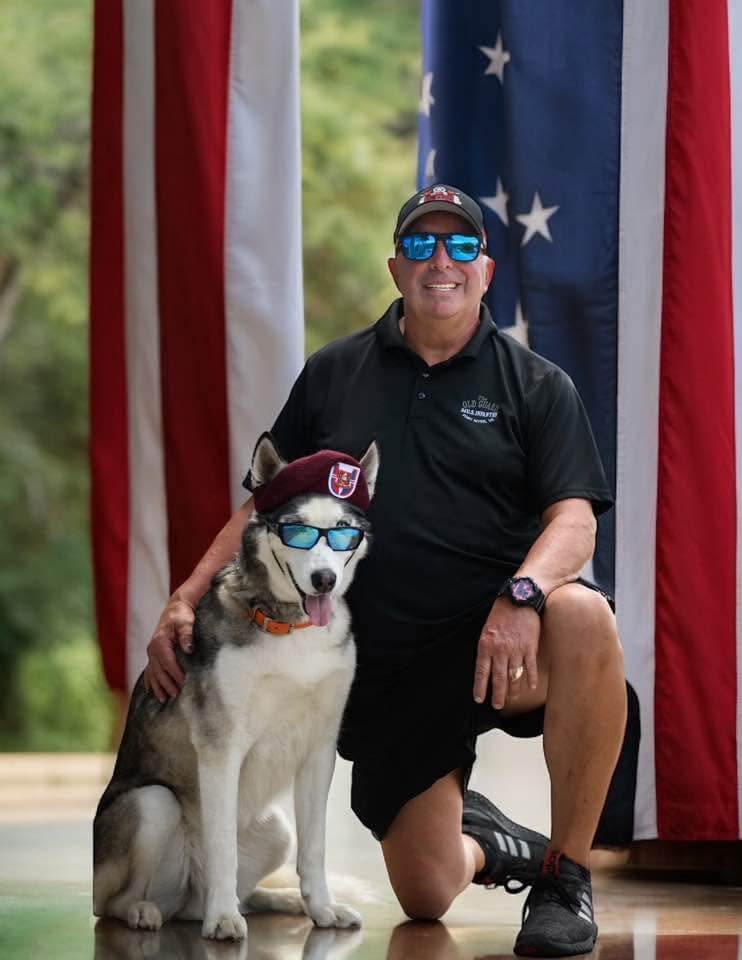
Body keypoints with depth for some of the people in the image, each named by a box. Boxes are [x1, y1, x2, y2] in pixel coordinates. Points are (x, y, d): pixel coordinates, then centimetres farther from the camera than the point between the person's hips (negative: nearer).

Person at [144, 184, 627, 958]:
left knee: (583, 617, -38)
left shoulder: (535, 385, 3)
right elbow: (265, 507, 12)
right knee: (425, 895, -3)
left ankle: (565, 873, -22)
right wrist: (186, 598, -3)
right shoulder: (333, 374, 11)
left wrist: (523, 593, -30)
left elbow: (575, 517, -9)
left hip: (500, 640, -2)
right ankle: (484, 840, 38)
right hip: (387, 664, 3)